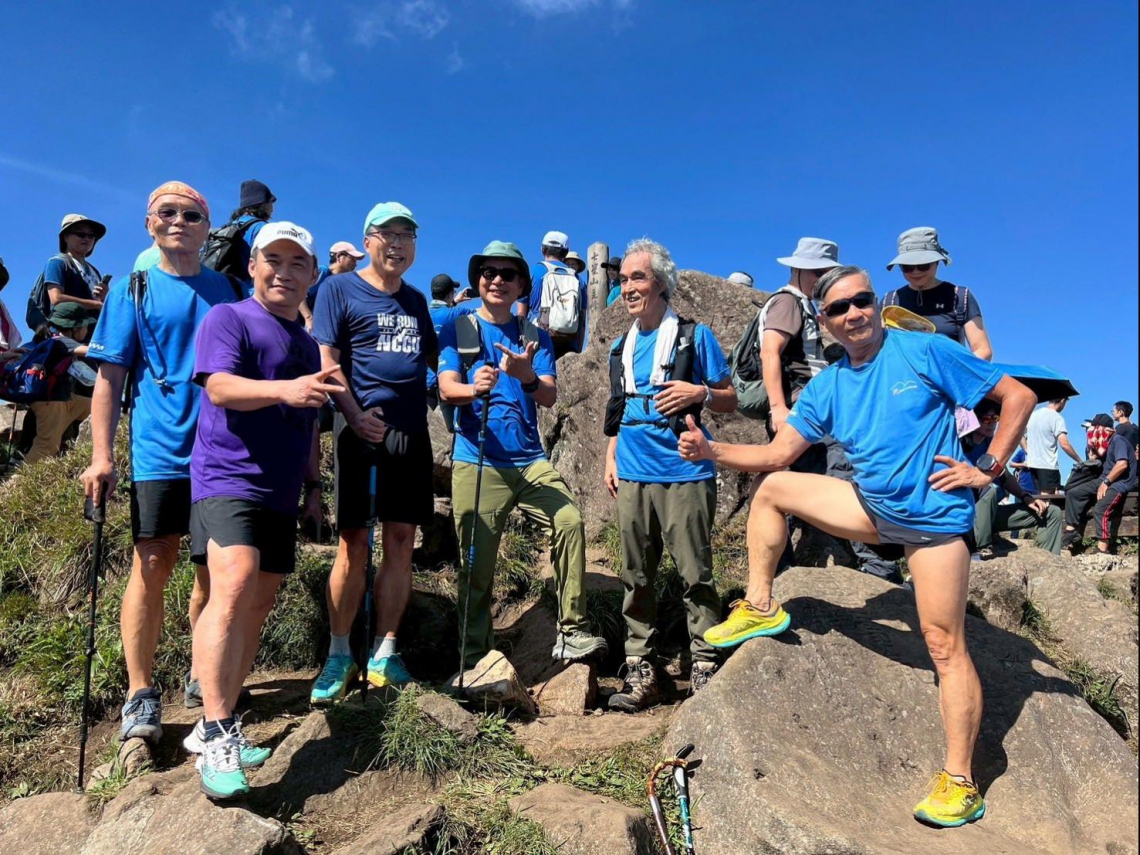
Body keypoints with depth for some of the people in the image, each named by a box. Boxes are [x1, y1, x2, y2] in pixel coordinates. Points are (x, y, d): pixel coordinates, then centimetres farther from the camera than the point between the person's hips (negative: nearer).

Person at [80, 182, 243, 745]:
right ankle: (140, 696, 5)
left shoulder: (226, 290, 11)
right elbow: (110, 378, 2)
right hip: (160, 451, -2)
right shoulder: (132, 291, 6)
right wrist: (101, 456, -7)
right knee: (152, 566, -4)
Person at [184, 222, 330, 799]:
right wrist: (285, 389, -37)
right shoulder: (227, 319, -2)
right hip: (227, 477, -7)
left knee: (259, 605, 8)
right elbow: (220, 387, -20)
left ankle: (214, 729, 20)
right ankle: (217, 737, -20)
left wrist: (312, 476, 21)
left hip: (280, 492, 7)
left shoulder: (307, 344, 19)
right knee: (234, 584, -25)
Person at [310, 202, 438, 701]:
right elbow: (325, 360, -6)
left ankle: (383, 653, 13)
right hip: (362, 430, -5)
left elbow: (433, 360, 26)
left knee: (401, 542, 4)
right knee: (354, 543, -2)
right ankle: (339, 654, 12)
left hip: (412, 433, 5)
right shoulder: (339, 289, 3)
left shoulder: (416, 301, 19)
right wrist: (355, 416, -18)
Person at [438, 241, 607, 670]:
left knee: (570, 522, -20)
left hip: (530, 460, 2)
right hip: (475, 461, -1)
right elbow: (447, 389, -7)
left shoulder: (536, 336, 11)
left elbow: (550, 397, -1)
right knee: (476, 566, 0)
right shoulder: (457, 329, 7)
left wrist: (528, 376, -25)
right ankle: (475, 658, 15)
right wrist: (474, 389, -30)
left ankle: (572, 633, -10)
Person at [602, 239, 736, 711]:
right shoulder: (622, 347, 16)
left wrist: (699, 393, -16)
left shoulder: (694, 336, 1)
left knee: (695, 574, -1)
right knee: (636, 577, 8)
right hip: (633, 476, 5)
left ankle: (705, 667, 11)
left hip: (685, 473, -5)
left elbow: (730, 399, 3)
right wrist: (611, 458, 14)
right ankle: (640, 671, 17)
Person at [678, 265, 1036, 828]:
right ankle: (760, 608, 7)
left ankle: (960, 784, 5)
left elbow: (1018, 396, -5)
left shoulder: (925, 352, -10)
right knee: (770, 488, 1)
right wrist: (712, 451, -12)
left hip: (935, 513, -5)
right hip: (872, 506, 6)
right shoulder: (827, 386, 4)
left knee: (944, 644, -6)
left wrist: (989, 469, -11)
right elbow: (778, 453, 1)